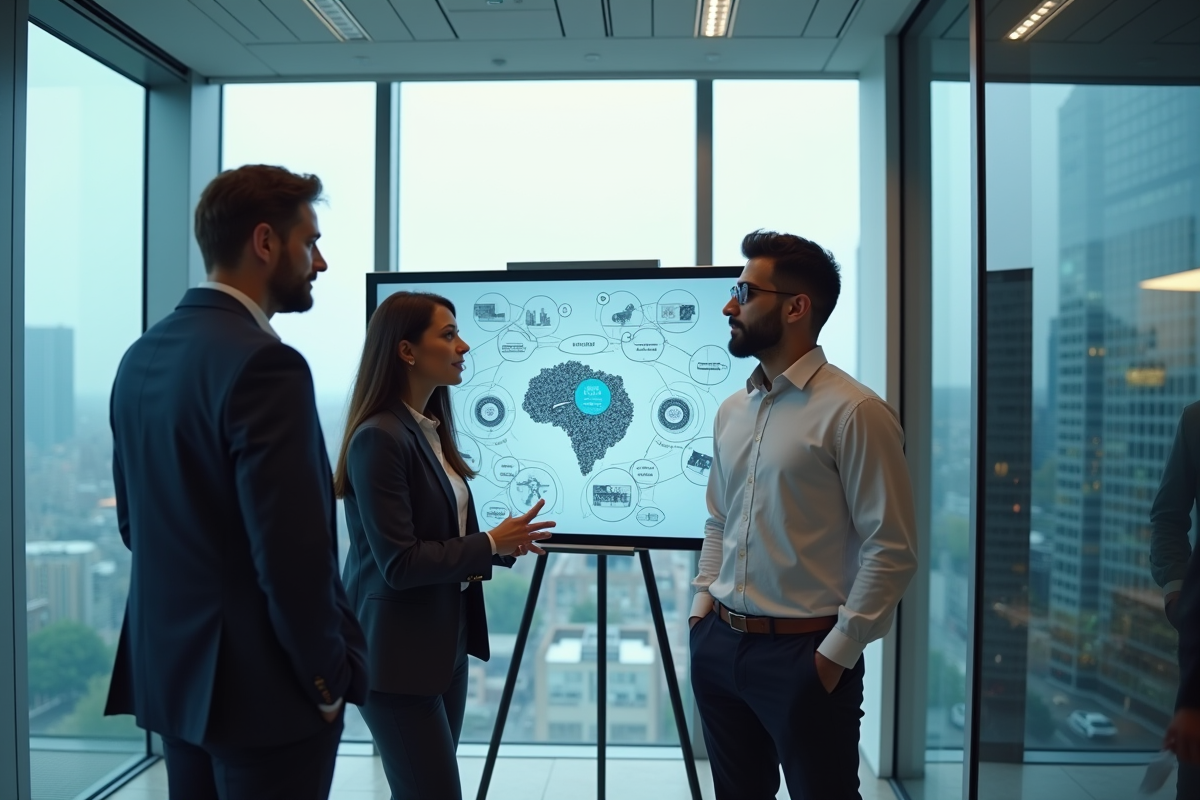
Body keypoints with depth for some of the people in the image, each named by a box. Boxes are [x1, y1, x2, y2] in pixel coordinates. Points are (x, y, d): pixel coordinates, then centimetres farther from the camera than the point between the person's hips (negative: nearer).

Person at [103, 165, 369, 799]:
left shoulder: (141, 356, 5)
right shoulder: (264, 363, -22)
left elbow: (134, 520, 12)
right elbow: (292, 549, -25)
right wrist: (329, 675, -12)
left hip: (173, 669, 9)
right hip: (261, 684, -8)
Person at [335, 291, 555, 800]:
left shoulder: (433, 430, 8)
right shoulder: (379, 437, -20)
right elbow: (399, 563, -22)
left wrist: (501, 546, 0)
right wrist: (491, 543, -14)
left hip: (446, 642, 9)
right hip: (399, 654, -9)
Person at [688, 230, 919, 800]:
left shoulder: (854, 411, -14)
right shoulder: (731, 411, 8)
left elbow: (892, 549, -15)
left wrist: (837, 652, -14)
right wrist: (702, 604, 7)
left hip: (805, 653, -6)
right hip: (719, 646, 7)